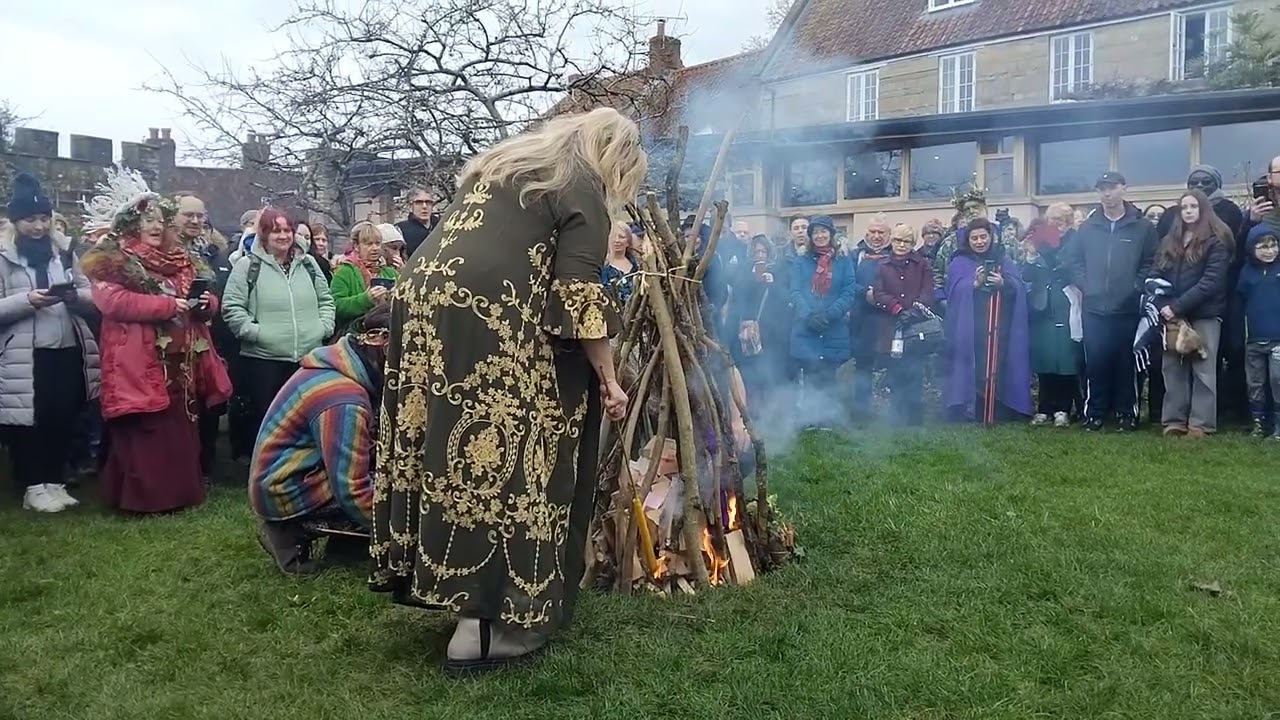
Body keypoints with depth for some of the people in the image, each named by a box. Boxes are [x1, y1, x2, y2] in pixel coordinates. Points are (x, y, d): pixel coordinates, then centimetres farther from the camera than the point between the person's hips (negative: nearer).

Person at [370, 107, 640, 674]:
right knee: (497, 457, -3)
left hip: (421, 300, 8)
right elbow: (578, 293, -7)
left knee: (447, 449, 14)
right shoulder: (584, 190, 3)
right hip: (487, 325, -8)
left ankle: (437, 582, 25)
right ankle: (483, 626, 0)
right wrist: (608, 378, -1)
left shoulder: (500, 159, 27)